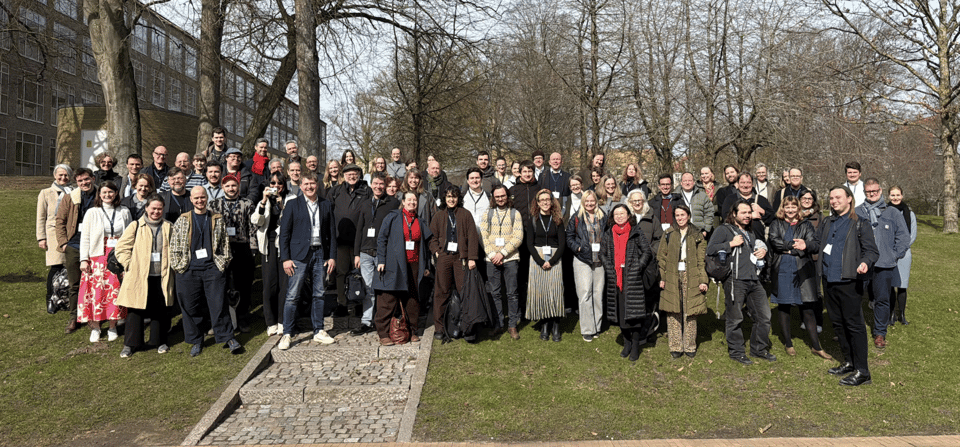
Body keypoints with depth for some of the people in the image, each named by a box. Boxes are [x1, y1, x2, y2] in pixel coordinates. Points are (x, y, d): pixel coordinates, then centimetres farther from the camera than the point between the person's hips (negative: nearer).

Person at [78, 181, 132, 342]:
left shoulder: (124, 213, 9)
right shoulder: (92, 213, 5)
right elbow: (85, 238, 3)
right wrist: (84, 259, -5)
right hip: (97, 258, -1)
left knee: (116, 291, -2)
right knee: (96, 290, -3)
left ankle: (112, 327, 10)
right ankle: (95, 328, 7)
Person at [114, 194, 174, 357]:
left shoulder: (169, 228, 8)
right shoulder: (135, 226, 1)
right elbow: (121, 248, 2)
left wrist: (170, 265, 7)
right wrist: (130, 265, -6)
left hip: (162, 276, 2)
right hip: (138, 276, -2)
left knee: (160, 310, 8)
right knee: (135, 310, 2)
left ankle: (158, 341, 23)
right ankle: (130, 344, 14)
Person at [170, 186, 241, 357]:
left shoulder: (217, 219, 9)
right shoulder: (182, 220, 8)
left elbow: (225, 243, 12)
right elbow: (174, 245, 8)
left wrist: (222, 263, 4)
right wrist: (178, 266, 1)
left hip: (212, 269, 0)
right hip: (188, 271, 1)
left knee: (218, 305, -1)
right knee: (190, 307, 5)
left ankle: (228, 338, 8)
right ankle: (196, 341, 18)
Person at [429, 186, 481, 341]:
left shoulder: (465, 215, 7)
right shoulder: (439, 215, 14)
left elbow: (472, 237, 3)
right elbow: (432, 235, 18)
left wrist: (472, 258, -5)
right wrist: (436, 250, 2)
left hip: (461, 257, -1)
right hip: (444, 257, 2)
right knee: (442, 291, 0)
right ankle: (439, 327, 8)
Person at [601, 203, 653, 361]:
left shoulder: (636, 232, 2)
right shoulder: (608, 234, 11)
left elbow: (647, 252, 2)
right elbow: (603, 253, 18)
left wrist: (638, 267, -7)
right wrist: (609, 268, 4)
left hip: (632, 277, -3)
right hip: (615, 277, 3)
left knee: (633, 310, -5)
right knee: (620, 310, 6)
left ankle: (635, 346, 4)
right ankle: (626, 343, 21)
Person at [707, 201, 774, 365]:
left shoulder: (750, 232, 23)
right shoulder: (724, 230, 0)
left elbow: (759, 245, 39)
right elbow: (710, 249, -10)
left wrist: (763, 250, 16)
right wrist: (731, 244, -14)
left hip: (754, 281, 7)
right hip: (735, 281, -7)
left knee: (764, 316, 8)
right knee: (735, 319, 0)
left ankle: (759, 348, 24)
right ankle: (736, 351, 13)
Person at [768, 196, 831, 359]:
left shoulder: (806, 225, 10)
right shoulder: (776, 225, 10)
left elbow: (814, 244, -5)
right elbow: (774, 241, -9)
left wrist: (805, 245, -28)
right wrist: (795, 247, -14)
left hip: (802, 270, 0)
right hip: (782, 270, 0)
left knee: (807, 308, -1)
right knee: (783, 306, 7)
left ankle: (815, 346, 9)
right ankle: (788, 343, 20)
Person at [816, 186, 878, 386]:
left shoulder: (860, 223, -4)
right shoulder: (827, 223, 15)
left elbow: (871, 250, -8)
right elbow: (818, 244, 23)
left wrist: (865, 262, -27)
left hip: (848, 281, -7)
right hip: (828, 280, 7)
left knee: (854, 324, -4)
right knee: (837, 322, 15)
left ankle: (862, 371, 2)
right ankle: (849, 362, 28)